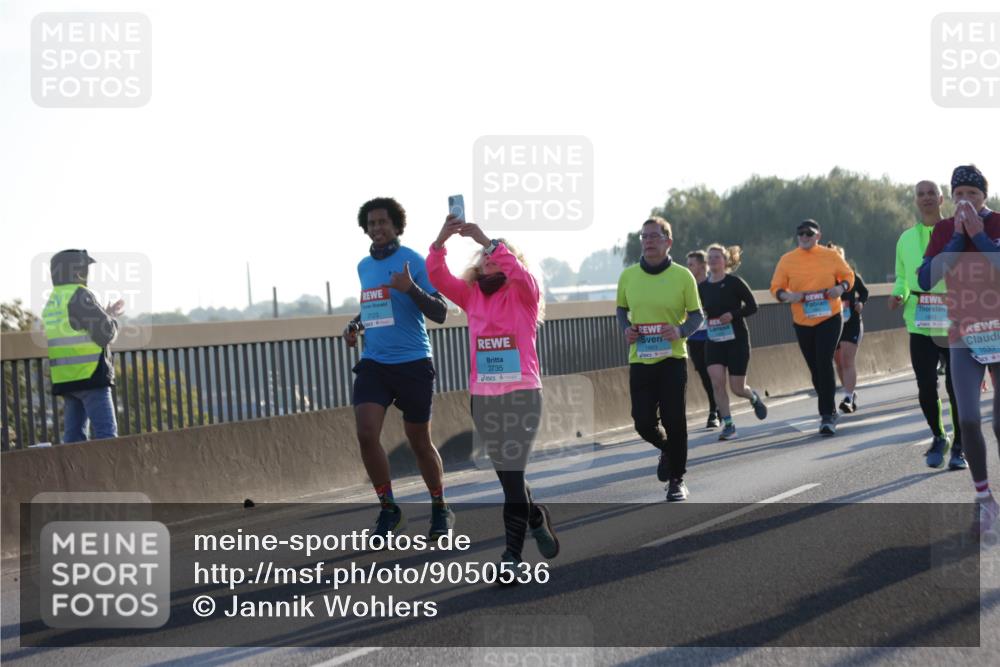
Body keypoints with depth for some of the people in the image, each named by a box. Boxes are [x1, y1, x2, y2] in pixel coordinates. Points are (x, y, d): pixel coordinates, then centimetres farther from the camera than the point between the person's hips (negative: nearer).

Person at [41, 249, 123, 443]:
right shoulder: (80, 296, -11)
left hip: (64, 378, 8)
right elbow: (106, 333, -13)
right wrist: (111, 318, 9)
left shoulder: (52, 302, 16)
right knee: (106, 432, -9)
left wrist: (106, 314, 22)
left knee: (73, 433, 8)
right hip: (90, 375, -8)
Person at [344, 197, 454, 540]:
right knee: (366, 434, -13)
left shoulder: (413, 261, -8)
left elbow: (440, 313, -12)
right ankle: (389, 510, 1)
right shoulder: (364, 266, 11)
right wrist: (356, 325, 10)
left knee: (419, 442, 5)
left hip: (413, 364, -4)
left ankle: (440, 509, 26)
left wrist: (411, 289, -27)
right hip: (373, 364, 4)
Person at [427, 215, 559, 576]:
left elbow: (519, 271, -22)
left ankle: (512, 552, -8)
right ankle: (537, 519, 36)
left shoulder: (523, 294, 0)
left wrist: (486, 240, -26)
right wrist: (441, 240, -17)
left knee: (512, 472, -12)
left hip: (522, 393, -5)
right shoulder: (471, 295, 10)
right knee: (506, 473, 13)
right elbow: (438, 277, -3)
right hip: (482, 396, 5)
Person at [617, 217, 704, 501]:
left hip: (672, 358, -3)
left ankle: (677, 479, 12)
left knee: (674, 421, -4)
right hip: (640, 358, 3)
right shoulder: (628, 276, 4)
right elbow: (621, 309, 18)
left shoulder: (683, 276, -4)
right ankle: (667, 449, 35)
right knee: (643, 423, 1)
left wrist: (681, 331, -18)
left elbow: (697, 315, 2)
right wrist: (625, 329, -2)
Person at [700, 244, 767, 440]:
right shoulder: (702, 288, 4)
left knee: (737, 388, 0)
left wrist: (733, 315, -20)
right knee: (717, 382, -14)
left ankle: (754, 398, 35)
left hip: (737, 339, -3)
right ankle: (728, 424, -4)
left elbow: (752, 306, -5)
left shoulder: (734, 282, -8)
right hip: (714, 341, 3)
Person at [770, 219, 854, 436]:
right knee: (815, 369, 10)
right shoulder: (787, 260, 0)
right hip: (803, 322, 3)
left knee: (824, 363, -16)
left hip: (829, 318, -3)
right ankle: (829, 411, 28)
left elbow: (848, 275, 11)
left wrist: (841, 287, -11)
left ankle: (827, 415, -14)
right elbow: (776, 288, 2)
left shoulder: (831, 256, -1)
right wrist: (787, 296, -19)